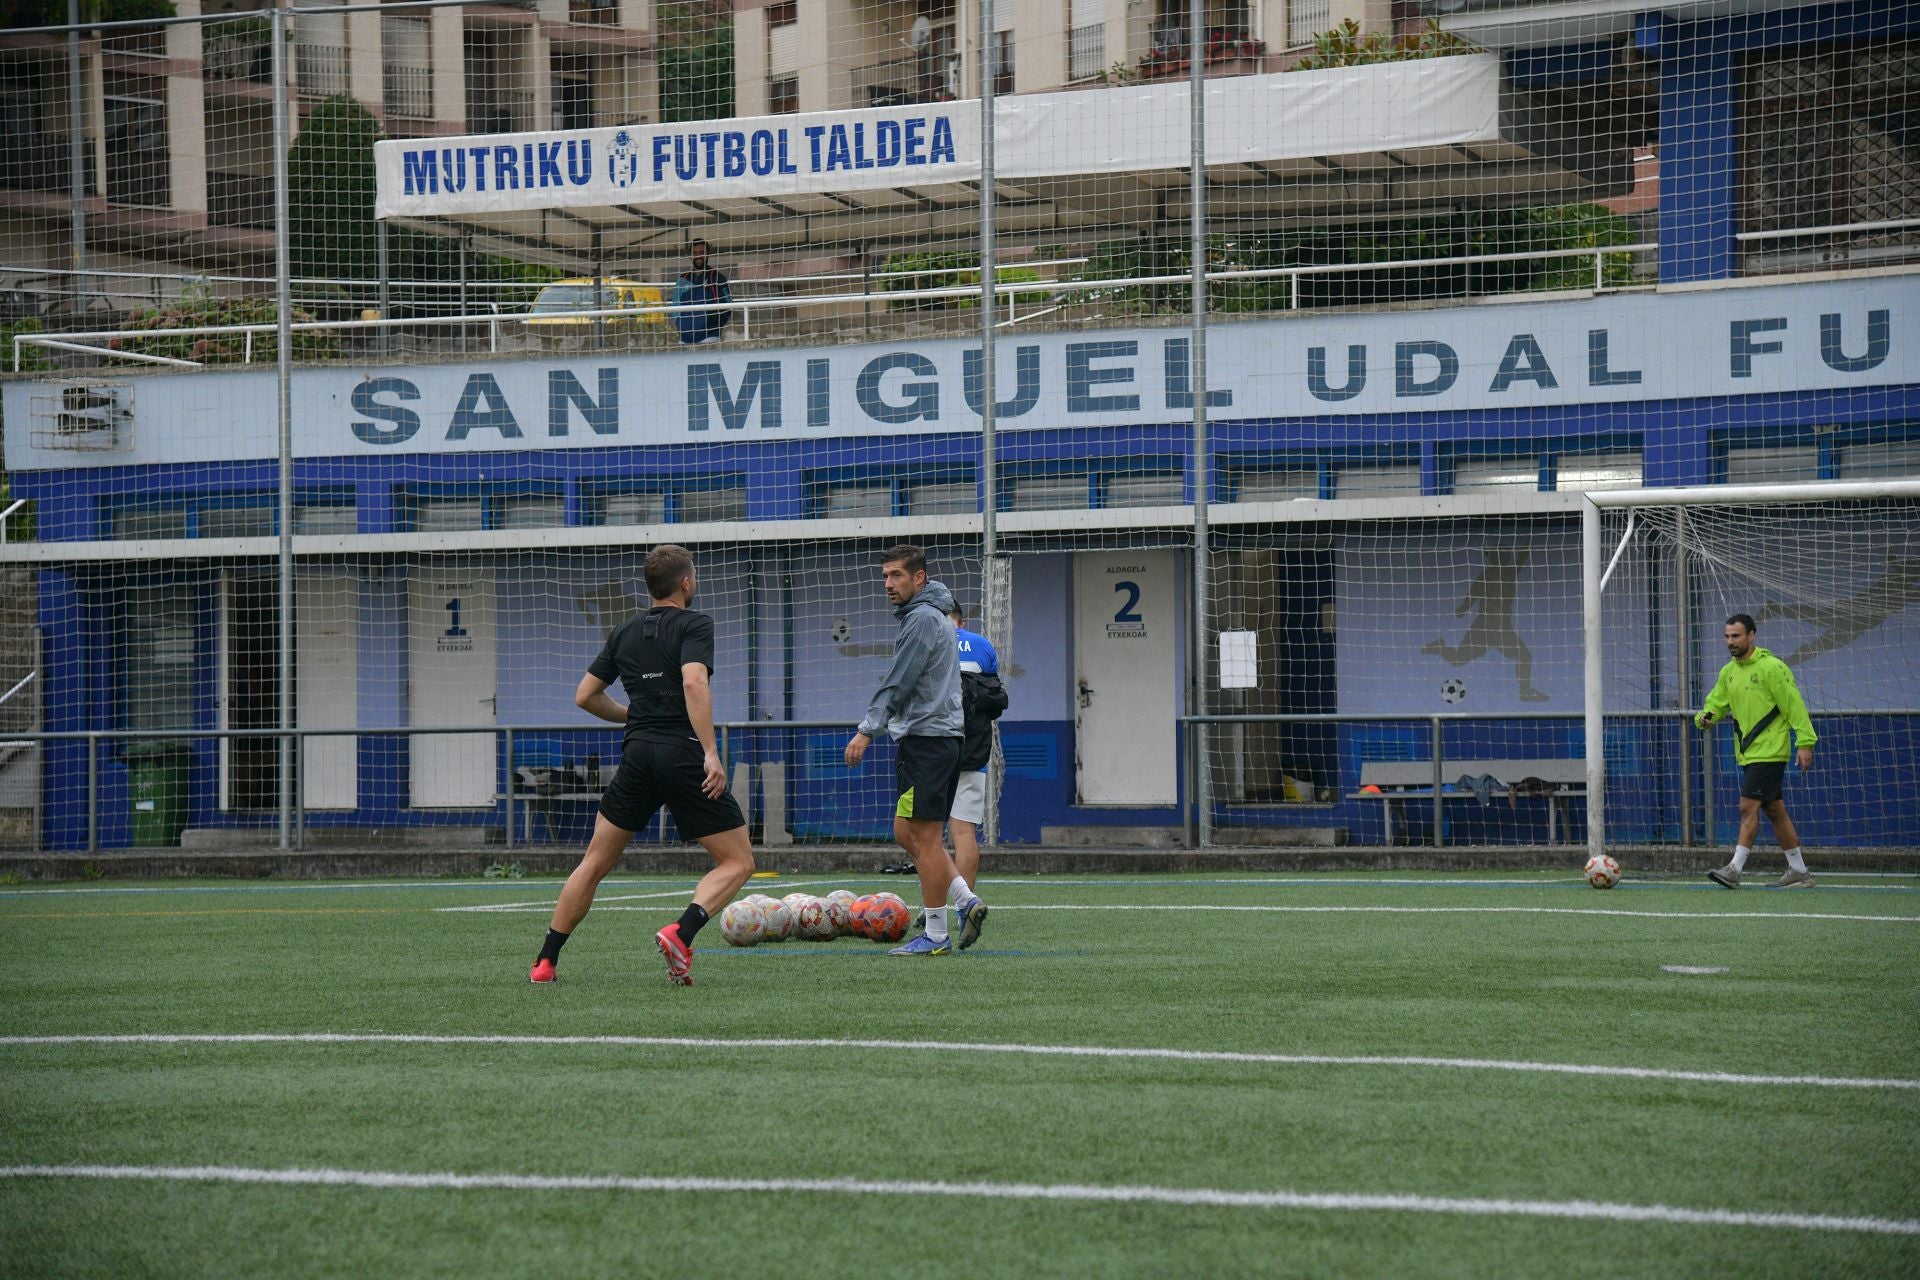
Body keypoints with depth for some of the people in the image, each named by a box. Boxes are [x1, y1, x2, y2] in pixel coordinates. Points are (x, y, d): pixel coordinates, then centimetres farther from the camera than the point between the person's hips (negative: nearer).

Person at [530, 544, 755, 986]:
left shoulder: (625, 632, 15)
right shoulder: (694, 625, -3)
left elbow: (585, 695, 17)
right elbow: (694, 683, -20)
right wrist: (711, 752, -23)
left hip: (637, 755, 5)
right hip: (683, 753, -5)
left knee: (595, 863, 16)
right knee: (737, 862, 3)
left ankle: (545, 961, 13)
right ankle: (681, 932, -21)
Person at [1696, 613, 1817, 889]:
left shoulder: (1771, 667, -13)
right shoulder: (1729, 672, 10)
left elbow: (1794, 706, -14)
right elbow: (1717, 703, 14)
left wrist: (1805, 742, -19)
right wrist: (1706, 717, -10)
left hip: (1768, 752, -8)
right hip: (1747, 753, 8)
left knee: (1748, 807, -14)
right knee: (1774, 811, 11)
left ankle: (1734, 870, -15)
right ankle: (1799, 872, 17)